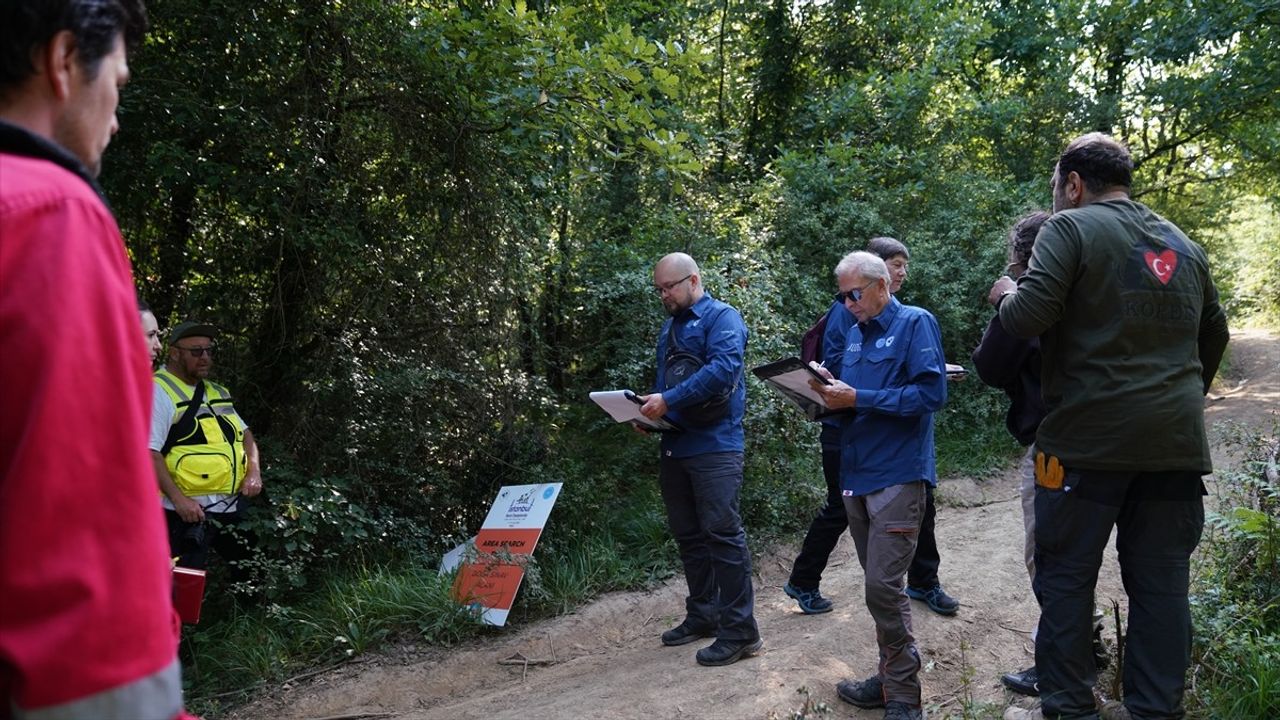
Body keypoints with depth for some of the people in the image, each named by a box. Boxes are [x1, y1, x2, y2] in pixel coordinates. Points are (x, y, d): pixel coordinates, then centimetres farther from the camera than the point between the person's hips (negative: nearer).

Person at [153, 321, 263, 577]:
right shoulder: (159, 391, -9)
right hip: (189, 510, -8)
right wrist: (178, 499, -23)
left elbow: (244, 433, 23)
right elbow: (149, 453, -17)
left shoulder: (217, 392, 16)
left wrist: (253, 472, 5)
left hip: (231, 507, 8)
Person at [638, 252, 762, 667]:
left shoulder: (721, 317, -6)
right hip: (674, 446, 9)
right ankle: (702, 615, 27)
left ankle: (740, 631, -1)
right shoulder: (669, 328, 20)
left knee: (722, 533, -8)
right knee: (687, 535, 14)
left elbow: (723, 369, -22)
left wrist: (668, 400, -25)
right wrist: (648, 411, 4)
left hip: (714, 445, -8)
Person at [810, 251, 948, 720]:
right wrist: (831, 392, -3)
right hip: (856, 475, 8)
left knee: (884, 586, -10)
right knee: (878, 585, 13)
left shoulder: (915, 324, -7)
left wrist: (857, 399, -19)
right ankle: (891, 677, 24)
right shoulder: (855, 333, 15)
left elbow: (931, 393, -18)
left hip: (897, 476, -8)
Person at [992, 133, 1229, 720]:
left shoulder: (1071, 228, -4)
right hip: (1177, 441, 6)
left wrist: (1006, 294, 6)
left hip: (1090, 437, -6)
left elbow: (1027, 318, -15)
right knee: (1162, 582, 9)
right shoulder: (1182, 244, 17)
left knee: (1065, 576, 5)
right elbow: (1214, 335, 25)